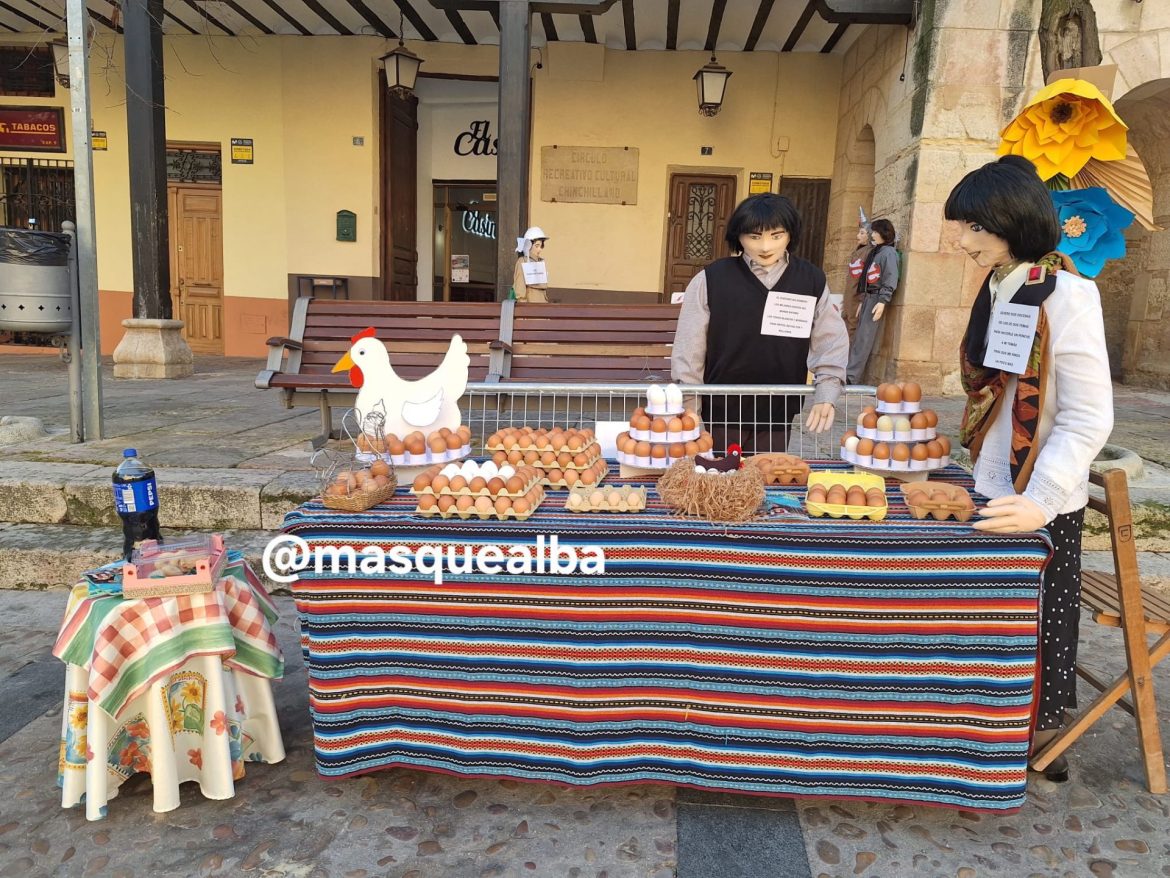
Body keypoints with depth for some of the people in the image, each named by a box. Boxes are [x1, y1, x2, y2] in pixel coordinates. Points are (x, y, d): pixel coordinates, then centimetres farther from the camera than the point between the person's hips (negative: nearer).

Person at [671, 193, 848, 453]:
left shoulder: (812, 281, 0)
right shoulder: (711, 279, -7)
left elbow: (832, 344, 3)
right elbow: (688, 352, -4)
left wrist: (825, 395, -11)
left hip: (777, 417, 2)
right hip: (720, 413, -2)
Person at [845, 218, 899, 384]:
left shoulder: (888, 253, -5)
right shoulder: (874, 252, 21)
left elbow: (890, 280, -14)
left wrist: (882, 301, -22)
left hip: (877, 298, -9)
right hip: (868, 297, 9)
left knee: (864, 338, -12)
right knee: (858, 337, 5)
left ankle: (851, 376, -16)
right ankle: (850, 374, 5)